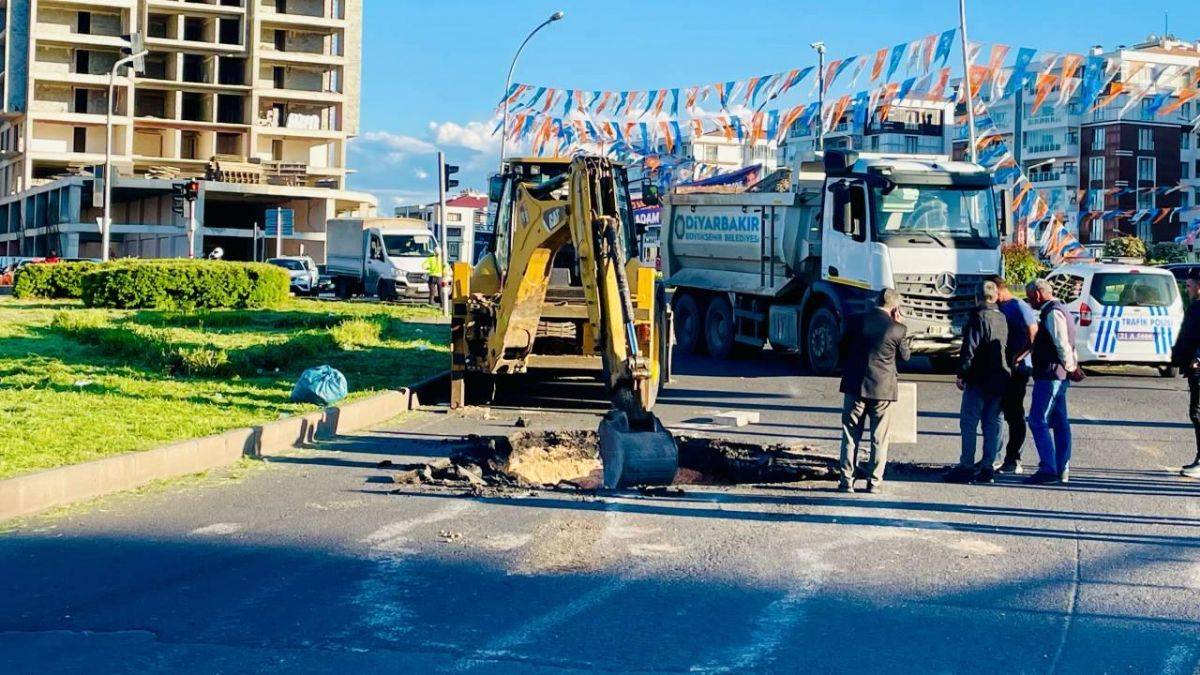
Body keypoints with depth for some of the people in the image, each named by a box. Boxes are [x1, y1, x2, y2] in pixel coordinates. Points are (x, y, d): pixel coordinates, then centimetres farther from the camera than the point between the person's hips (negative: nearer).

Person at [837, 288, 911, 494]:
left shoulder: (857, 322, -3)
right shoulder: (898, 329, -10)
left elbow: (842, 348, 6)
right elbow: (905, 356, 6)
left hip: (855, 386, 2)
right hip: (882, 389, -1)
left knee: (851, 435, 9)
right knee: (879, 438, 9)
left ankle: (846, 480, 8)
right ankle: (875, 482, 10)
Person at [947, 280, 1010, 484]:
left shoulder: (978, 318, -11)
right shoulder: (1003, 319, 11)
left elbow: (969, 349, -15)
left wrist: (962, 374, -11)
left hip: (979, 381, -7)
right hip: (1000, 379, 7)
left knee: (969, 424, -3)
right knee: (992, 424, 9)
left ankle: (966, 468, -5)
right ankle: (988, 467, 10)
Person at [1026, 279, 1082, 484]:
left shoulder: (1053, 313, -14)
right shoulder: (1059, 311, 20)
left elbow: (1062, 344, -20)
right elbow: (1065, 345, 20)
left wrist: (1071, 368, -12)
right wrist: (1073, 366, 13)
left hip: (1050, 375, -10)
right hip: (1059, 376, 11)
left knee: (1038, 421, -9)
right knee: (1059, 423, 11)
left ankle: (1048, 469, -11)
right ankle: (1062, 470, 14)